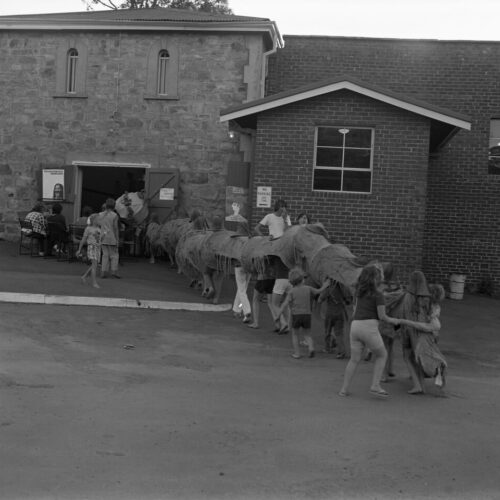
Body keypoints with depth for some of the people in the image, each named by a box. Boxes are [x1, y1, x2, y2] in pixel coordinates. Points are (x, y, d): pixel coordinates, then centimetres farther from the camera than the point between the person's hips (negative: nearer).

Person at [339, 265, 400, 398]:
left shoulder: (360, 291, 16)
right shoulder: (378, 295, -4)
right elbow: (382, 316, -5)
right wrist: (392, 320, 15)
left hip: (355, 327, 6)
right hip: (369, 328, -6)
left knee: (354, 359, 14)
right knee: (382, 355, 14)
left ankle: (344, 389, 7)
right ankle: (375, 386, 4)